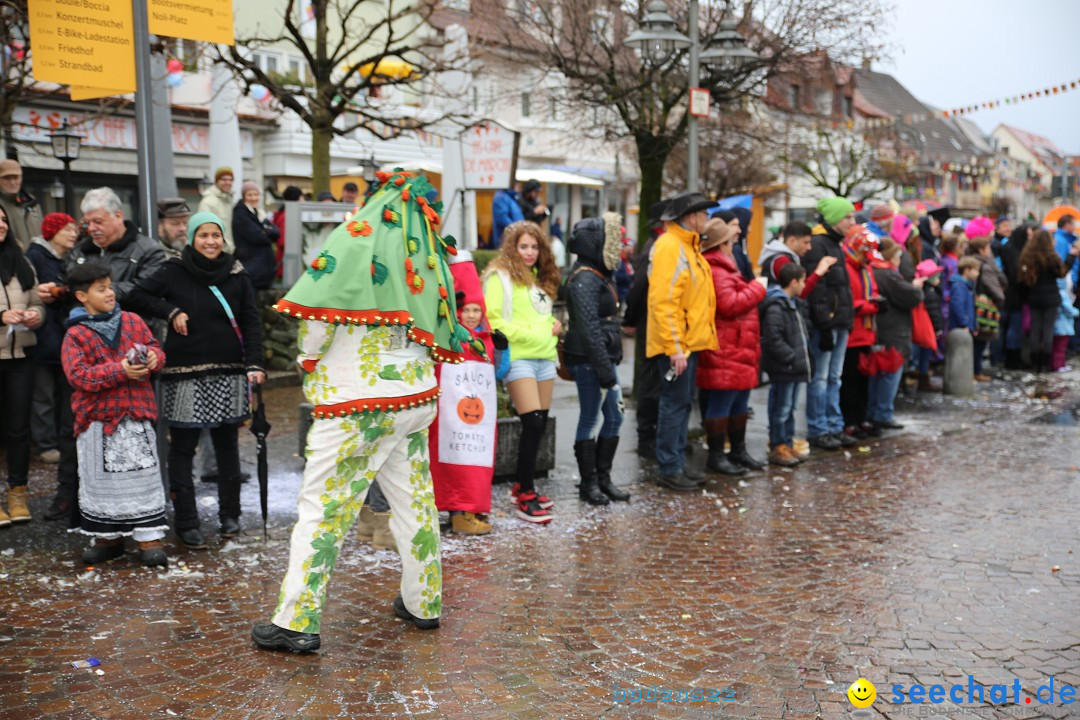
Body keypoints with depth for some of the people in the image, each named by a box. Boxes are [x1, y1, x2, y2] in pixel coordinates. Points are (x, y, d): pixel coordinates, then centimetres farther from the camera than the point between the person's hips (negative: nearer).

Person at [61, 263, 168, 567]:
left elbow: (155, 348, 11)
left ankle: (149, 537, 8)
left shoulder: (133, 322, 5)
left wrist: (154, 358, -14)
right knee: (100, 479, 9)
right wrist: (119, 370, -23)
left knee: (143, 475, 1)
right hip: (97, 416, -1)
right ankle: (107, 537, 24)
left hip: (136, 412, 1)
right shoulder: (76, 335, -4)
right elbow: (79, 375, -13)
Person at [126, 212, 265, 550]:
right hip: (185, 374, -1)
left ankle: (230, 515, 21)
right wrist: (171, 312, -10)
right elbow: (135, 297, 2)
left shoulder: (237, 276, 5)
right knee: (182, 448, 2)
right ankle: (186, 523, 9)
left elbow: (251, 322, 3)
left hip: (228, 373, 2)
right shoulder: (175, 272, 0)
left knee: (226, 444, 9)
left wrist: (254, 364, -7)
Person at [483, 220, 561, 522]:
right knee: (533, 424, -14)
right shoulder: (500, 276, -5)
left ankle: (522, 485, 22)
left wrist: (553, 325, 7)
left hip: (544, 356, 8)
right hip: (518, 358, -8)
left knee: (540, 425, 8)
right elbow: (492, 319, -13)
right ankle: (525, 498, -7)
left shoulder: (540, 278, 20)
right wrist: (527, 335, -15)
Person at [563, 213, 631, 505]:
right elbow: (589, 328, -21)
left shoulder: (600, 275, 16)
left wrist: (613, 360, 15)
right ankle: (589, 484, 11)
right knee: (590, 420, 0)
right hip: (588, 360, -10)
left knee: (615, 416, 12)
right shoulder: (584, 279, -16)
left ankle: (603, 478, 23)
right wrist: (605, 370, -22)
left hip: (604, 357, 10)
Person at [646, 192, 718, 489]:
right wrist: (674, 348, -25)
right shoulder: (669, 247, -17)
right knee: (675, 403, -4)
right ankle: (669, 469, 5)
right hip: (675, 344, -10)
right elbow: (663, 302, -23)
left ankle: (678, 462, 25)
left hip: (690, 341, 10)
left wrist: (685, 344, 17)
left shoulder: (688, 246, 15)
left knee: (683, 402, 15)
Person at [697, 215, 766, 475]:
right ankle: (716, 456, 4)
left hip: (738, 351, 12)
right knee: (721, 404, -4)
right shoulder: (716, 273, -18)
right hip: (724, 353, -12)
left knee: (740, 403, 18)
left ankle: (738, 450, 29)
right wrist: (757, 288, -13)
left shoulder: (723, 269, 19)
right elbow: (730, 305, -24)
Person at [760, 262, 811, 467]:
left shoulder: (794, 304, 15)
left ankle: (787, 445, 25)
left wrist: (803, 356, 13)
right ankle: (777, 448, 7)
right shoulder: (775, 306, -17)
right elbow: (773, 339, -23)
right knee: (781, 409, -1)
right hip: (783, 368, -10)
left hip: (795, 367, 10)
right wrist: (792, 358, -21)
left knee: (790, 408, 16)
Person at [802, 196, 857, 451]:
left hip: (840, 322, 10)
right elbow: (817, 289, -19)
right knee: (820, 378, -3)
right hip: (824, 323, -10)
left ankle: (834, 427, 19)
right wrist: (824, 325, -21)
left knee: (834, 377, 12)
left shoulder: (835, 244, 19)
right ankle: (818, 431, 3)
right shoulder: (817, 245, -13)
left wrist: (847, 320, 19)